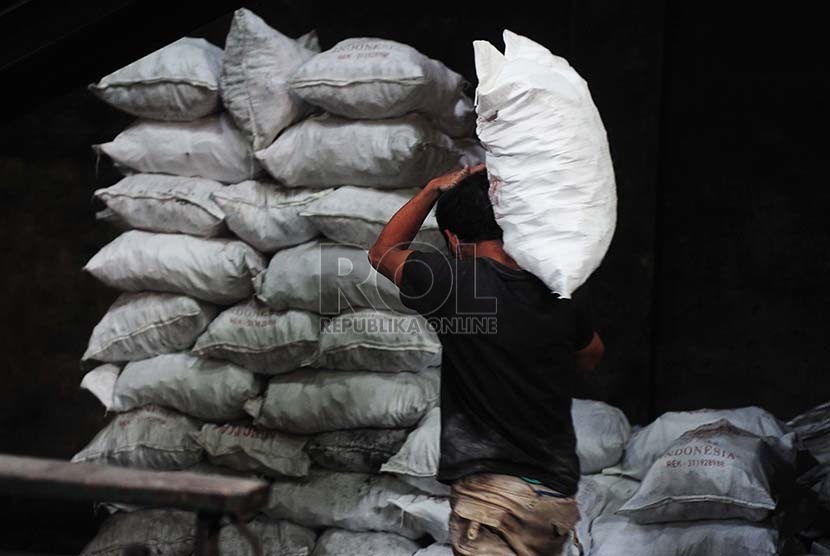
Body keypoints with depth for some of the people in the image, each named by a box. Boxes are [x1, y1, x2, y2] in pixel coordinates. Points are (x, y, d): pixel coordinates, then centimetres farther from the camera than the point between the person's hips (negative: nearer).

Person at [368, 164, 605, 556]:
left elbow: (382, 252, 9)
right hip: (558, 497, 7)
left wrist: (434, 189, 13)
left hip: (496, 493, -7)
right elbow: (591, 355, 28)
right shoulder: (554, 294, 6)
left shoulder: (459, 283, -10)